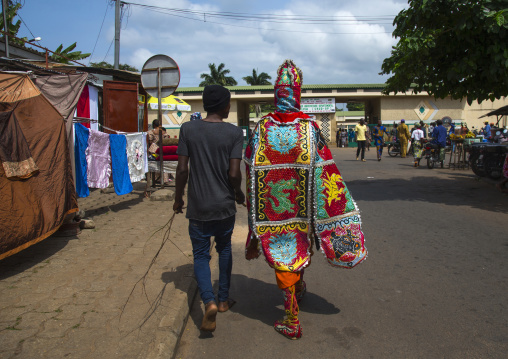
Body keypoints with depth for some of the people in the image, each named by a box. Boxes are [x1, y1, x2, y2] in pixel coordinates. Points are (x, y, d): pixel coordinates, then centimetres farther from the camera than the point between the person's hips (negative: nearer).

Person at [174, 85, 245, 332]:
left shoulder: (188, 129, -5)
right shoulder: (234, 133, -8)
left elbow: (182, 170, -6)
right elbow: (234, 174, -12)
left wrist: (178, 198, 8)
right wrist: (238, 193, 8)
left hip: (198, 207, 0)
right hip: (225, 205, 1)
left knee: (200, 255, 10)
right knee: (224, 250, 21)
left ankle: (209, 302, -9)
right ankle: (224, 299, 30)